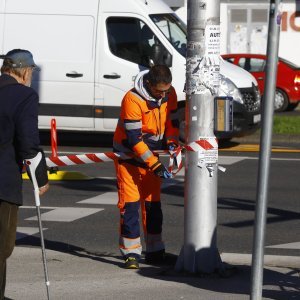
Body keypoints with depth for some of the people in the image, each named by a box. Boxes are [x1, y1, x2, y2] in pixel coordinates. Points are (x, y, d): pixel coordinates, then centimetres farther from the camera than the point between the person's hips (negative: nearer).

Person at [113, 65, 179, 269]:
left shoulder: (169, 94, -8)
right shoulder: (132, 99, -28)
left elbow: (172, 120, 7)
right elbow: (134, 138, -27)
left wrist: (172, 142, -13)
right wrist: (155, 165, -29)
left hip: (152, 153, 6)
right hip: (129, 154, -6)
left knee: (153, 202, 9)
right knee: (130, 201, -9)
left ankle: (155, 250, 16)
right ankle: (131, 252, -7)